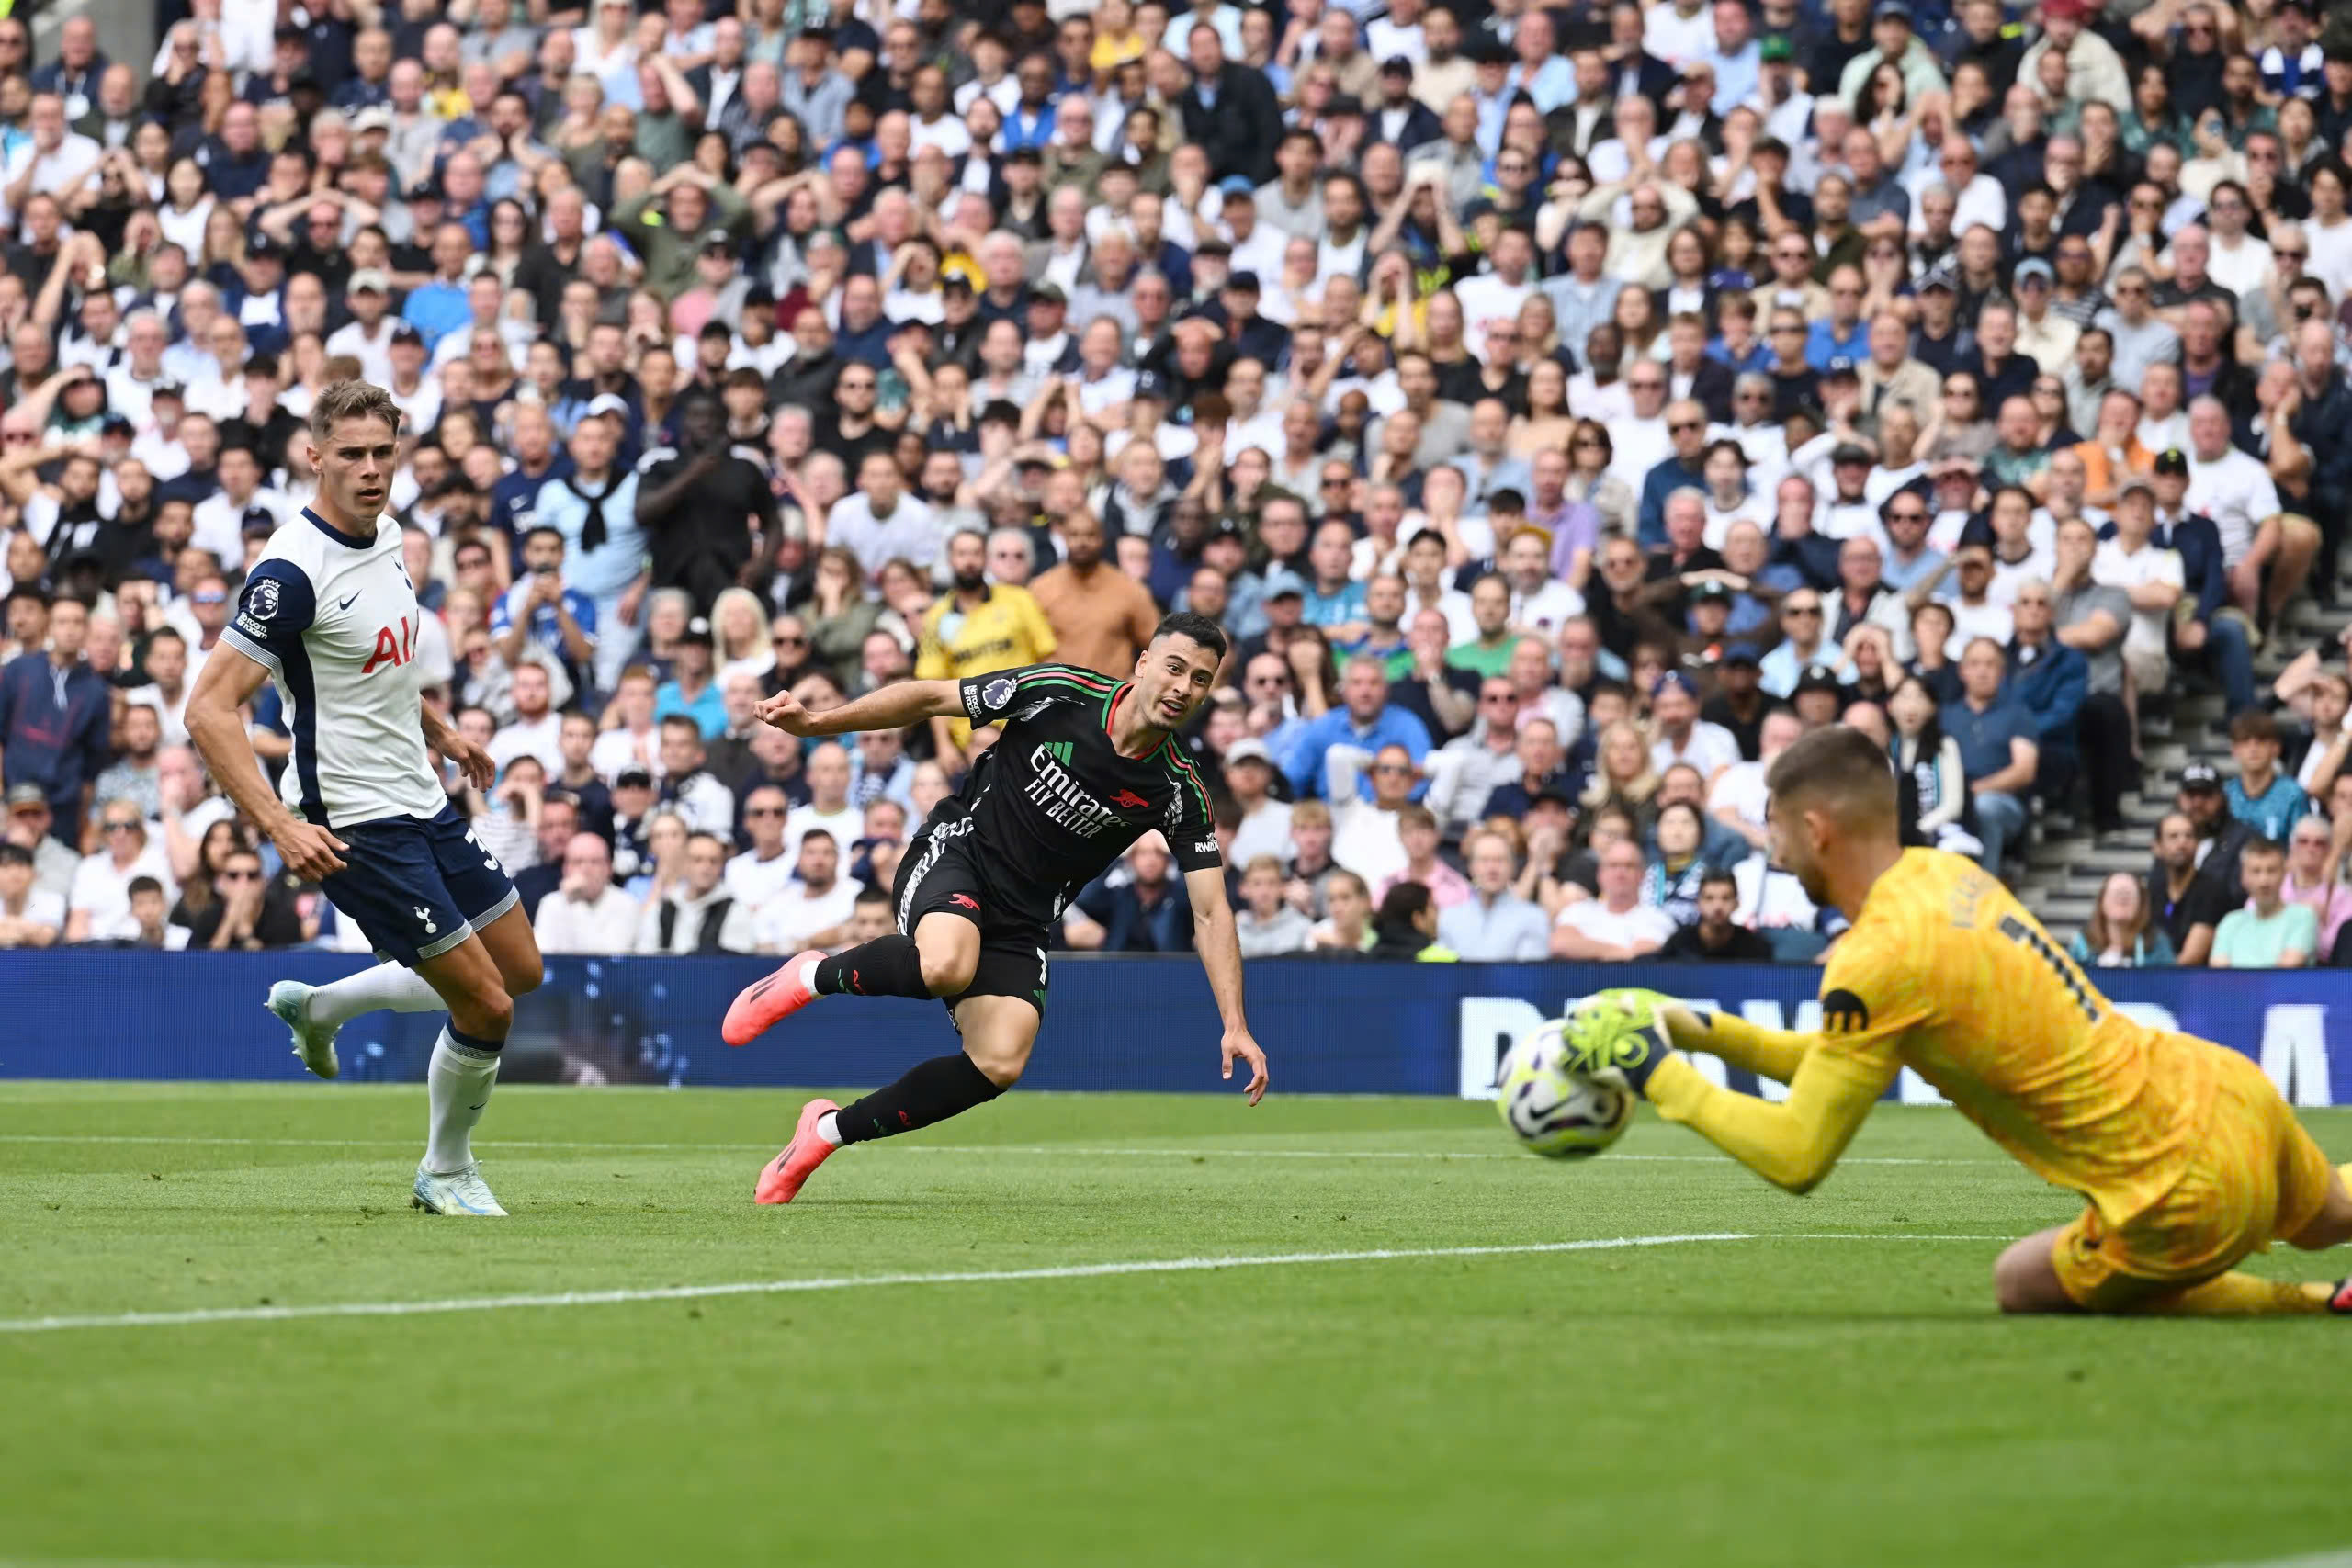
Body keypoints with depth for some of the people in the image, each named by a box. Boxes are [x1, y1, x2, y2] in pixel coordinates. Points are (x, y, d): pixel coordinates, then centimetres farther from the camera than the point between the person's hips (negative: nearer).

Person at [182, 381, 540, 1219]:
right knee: (486, 1003, -8)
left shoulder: (386, 535, 4)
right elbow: (209, 709, -24)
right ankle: (446, 1173, 16)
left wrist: (439, 728, 24)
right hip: (355, 827, -9)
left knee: (519, 967, 18)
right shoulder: (292, 571, -22)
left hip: (420, 801, 9)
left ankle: (316, 1006, 30)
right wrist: (280, 825, -30)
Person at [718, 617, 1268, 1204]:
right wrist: (817, 722, -9)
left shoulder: (1181, 793, -6)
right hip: (956, 850, -3)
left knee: (1001, 1063, -20)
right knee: (946, 965, -39)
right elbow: (930, 697, -3)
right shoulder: (1061, 693, -12)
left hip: (1021, 925, 4)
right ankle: (812, 976, -8)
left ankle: (829, 1132, -1)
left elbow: (1211, 913, -5)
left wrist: (1234, 1025, -15)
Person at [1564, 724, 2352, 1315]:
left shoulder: (1875, 962, -21)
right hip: (2238, 1089, 8)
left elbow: (1795, 1158, -16)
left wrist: (1657, 1075, -7)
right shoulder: (1945, 872, 6)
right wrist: (1704, 1031, 12)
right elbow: (1859, 1060, 18)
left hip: (2192, 1191, -8)